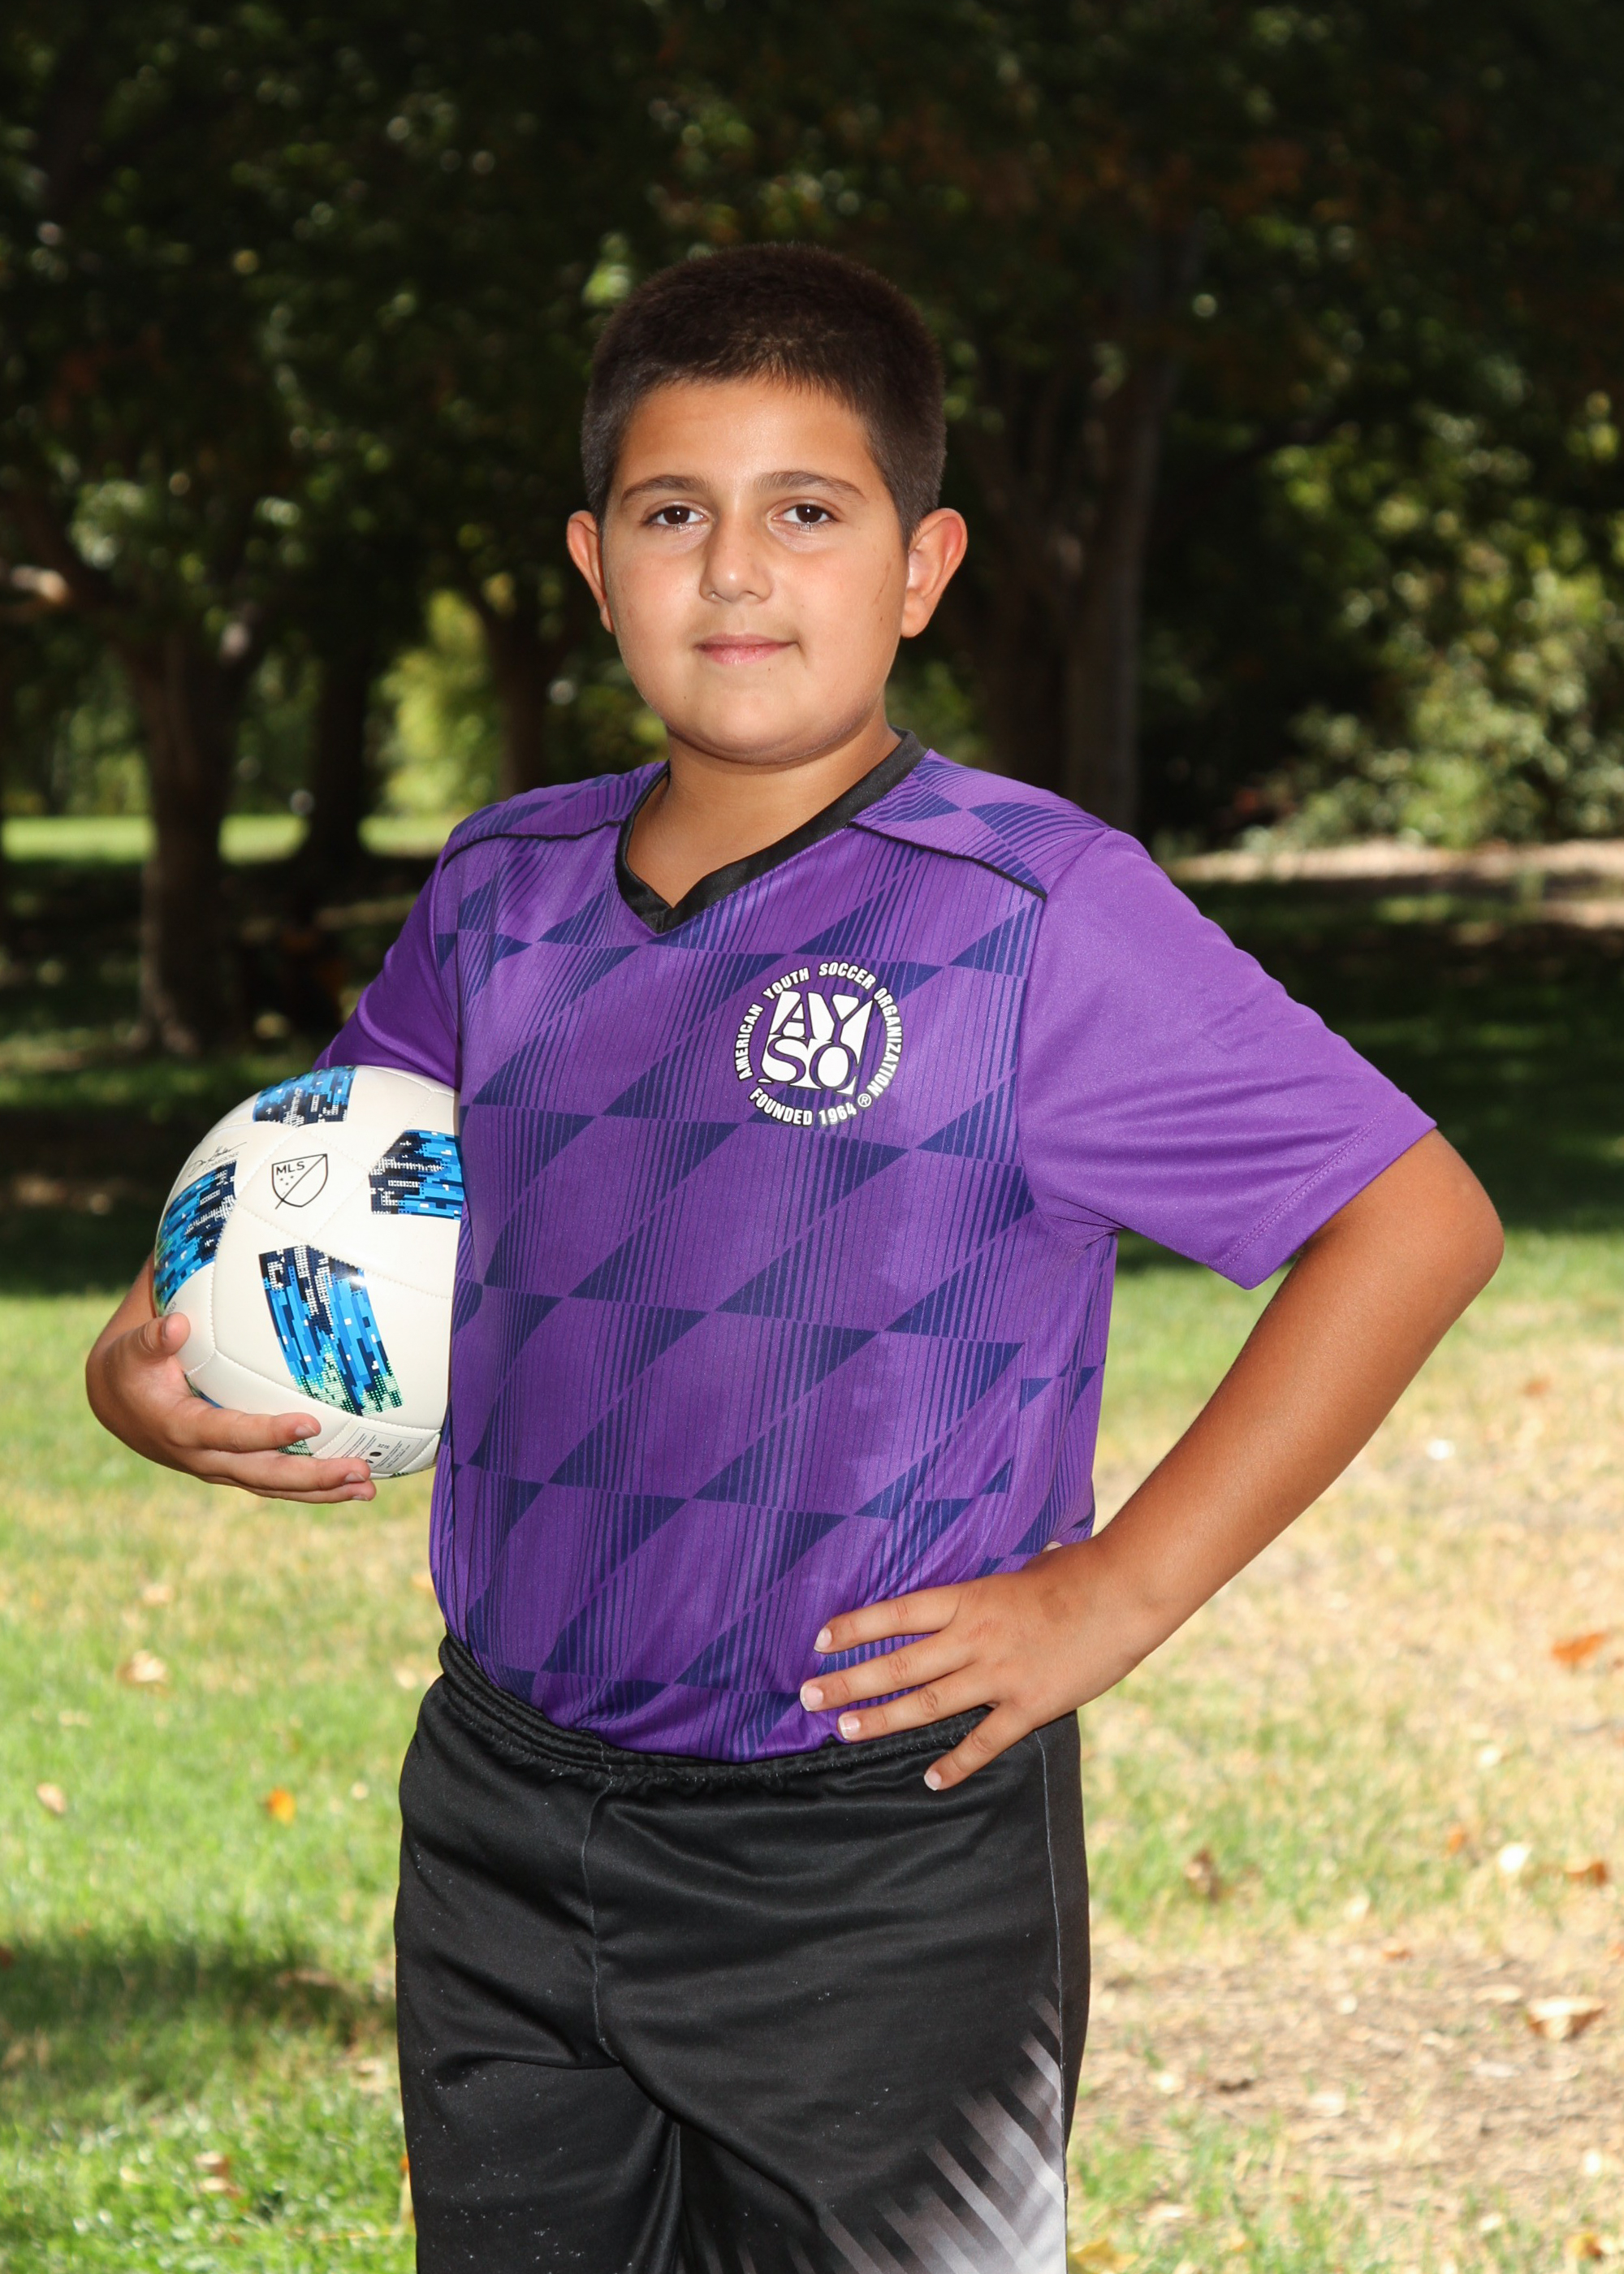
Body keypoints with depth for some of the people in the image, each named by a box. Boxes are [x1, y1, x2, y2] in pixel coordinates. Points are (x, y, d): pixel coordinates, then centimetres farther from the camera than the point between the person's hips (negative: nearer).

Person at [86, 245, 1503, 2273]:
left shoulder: (1035, 914, -11)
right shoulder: (502, 900, 6)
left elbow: (1416, 1218, -12)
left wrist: (1117, 1594, -13)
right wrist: (145, 1367, 1)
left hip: (883, 1872, -5)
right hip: (502, 1838, 5)